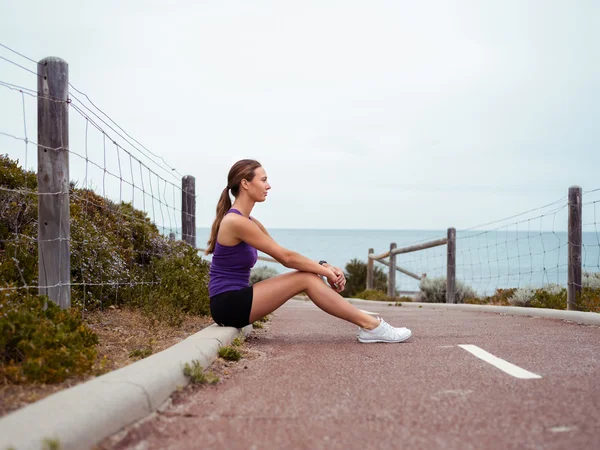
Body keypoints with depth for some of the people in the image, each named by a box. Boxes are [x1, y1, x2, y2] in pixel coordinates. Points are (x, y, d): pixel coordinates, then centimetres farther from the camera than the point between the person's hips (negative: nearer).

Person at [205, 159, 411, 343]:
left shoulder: (249, 222, 14)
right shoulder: (236, 221, -17)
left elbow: (285, 255, 13)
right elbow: (286, 257, -15)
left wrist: (323, 267, 0)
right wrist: (325, 270, -5)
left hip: (235, 301, 9)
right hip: (229, 304, -9)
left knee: (309, 275, -1)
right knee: (306, 279, -13)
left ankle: (368, 322, -2)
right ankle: (370, 325, -8)